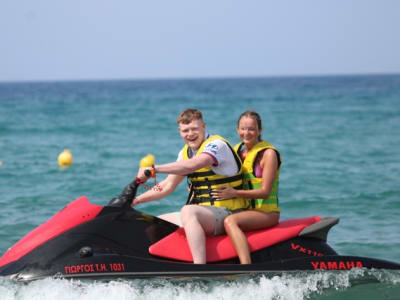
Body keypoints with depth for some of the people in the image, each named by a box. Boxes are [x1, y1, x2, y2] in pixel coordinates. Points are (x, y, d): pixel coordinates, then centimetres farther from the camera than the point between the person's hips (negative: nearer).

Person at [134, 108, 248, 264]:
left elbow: (193, 165, -32)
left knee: (188, 211, -37)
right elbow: (168, 185, 18)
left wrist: (154, 169, -33)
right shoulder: (186, 152, 15)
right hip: (204, 213, 10)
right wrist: (135, 200, 10)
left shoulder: (217, 144, -13)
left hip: (227, 214, -10)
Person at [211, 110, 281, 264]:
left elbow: (265, 192, -15)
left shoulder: (268, 153, -9)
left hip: (267, 212, -8)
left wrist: (234, 193, -25)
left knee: (230, 221, -34)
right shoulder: (238, 151, 13)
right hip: (247, 210, 8)